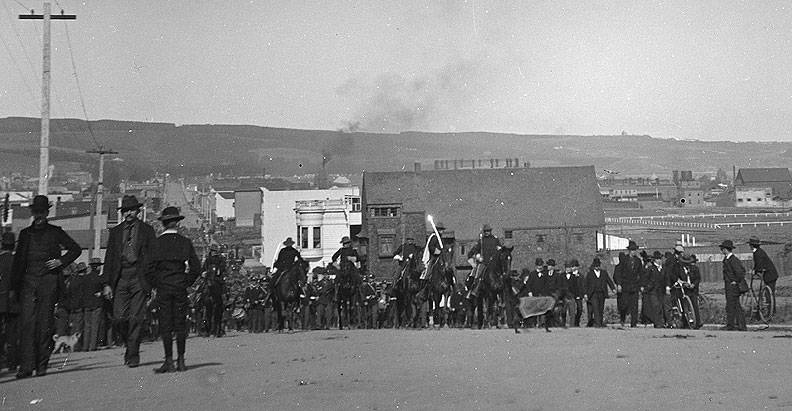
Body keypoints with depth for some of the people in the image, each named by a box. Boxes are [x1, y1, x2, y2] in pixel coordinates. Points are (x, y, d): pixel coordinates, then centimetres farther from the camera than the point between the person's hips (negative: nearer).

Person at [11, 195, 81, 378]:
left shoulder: (55, 232, 6)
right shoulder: (25, 234, 14)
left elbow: (76, 249, 10)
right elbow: (18, 261, 17)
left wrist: (61, 261, -4)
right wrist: (14, 286, 12)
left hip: (48, 281, -2)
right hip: (28, 282, 2)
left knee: (45, 324, 0)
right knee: (26, 323, -8)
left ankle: (42, 365, 7)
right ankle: (26, 366, -10)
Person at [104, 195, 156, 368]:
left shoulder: (147, 230, 7)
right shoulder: (115, 232, 14)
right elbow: (109, 258, 13)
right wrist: (108, 283, 6)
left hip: (139, 278, -2)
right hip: (120, 279, 2)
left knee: (136, 318, -5)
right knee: (119, 318, -4)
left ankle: (133, 354, 3)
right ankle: (129, 345, 19)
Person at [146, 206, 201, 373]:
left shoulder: (157, 242, -3)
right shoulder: (185, 242, 1)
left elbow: (149, 267, -6)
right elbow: (196, 267, -2)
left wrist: (154, 286, 5)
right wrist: (186, 283, 8)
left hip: (163, 287, -1)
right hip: (180, 287, 1)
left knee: (165, 325, 1)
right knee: (180, 324, 6)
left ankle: (169, 361, -2)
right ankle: (180, 360, 7)